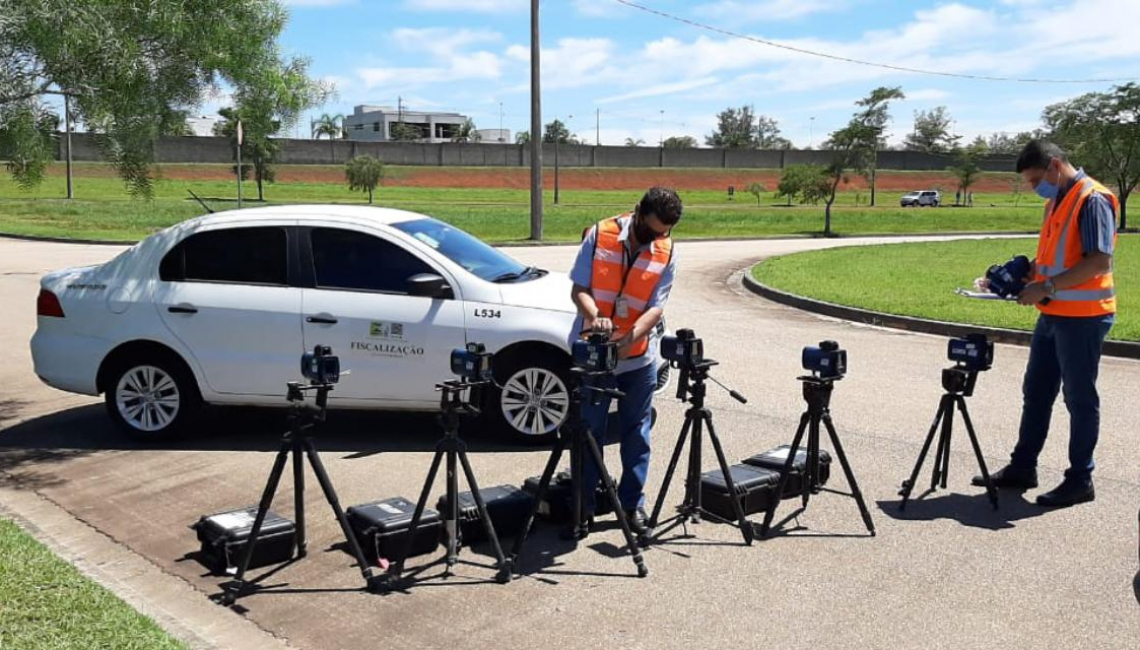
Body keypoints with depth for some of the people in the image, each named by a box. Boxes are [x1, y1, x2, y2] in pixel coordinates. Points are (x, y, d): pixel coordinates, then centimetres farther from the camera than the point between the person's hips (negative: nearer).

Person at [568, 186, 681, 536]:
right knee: (589, 432, 6)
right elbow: (579, 289, -7)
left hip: (638, 357, 2)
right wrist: (594, 316, -28)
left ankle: (633, 502, 23)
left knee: (636, 433, 10)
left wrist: (631, 336, -28)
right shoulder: (599, 236, -9)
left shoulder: (666, 253, -4)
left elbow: (656, 306, -10)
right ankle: (584, 505, 18)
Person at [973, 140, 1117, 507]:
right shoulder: (1057, 201, 14)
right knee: (1035, 393, 13)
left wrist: (1047, 287, -22)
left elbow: (1099, 261, -22)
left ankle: (1080, 480, 12)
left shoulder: (1093, 200, -14)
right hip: (1053, 313, 9)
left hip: (1083, 316, -9)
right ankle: (1022, 468, 23)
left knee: (1080, 398, 1)